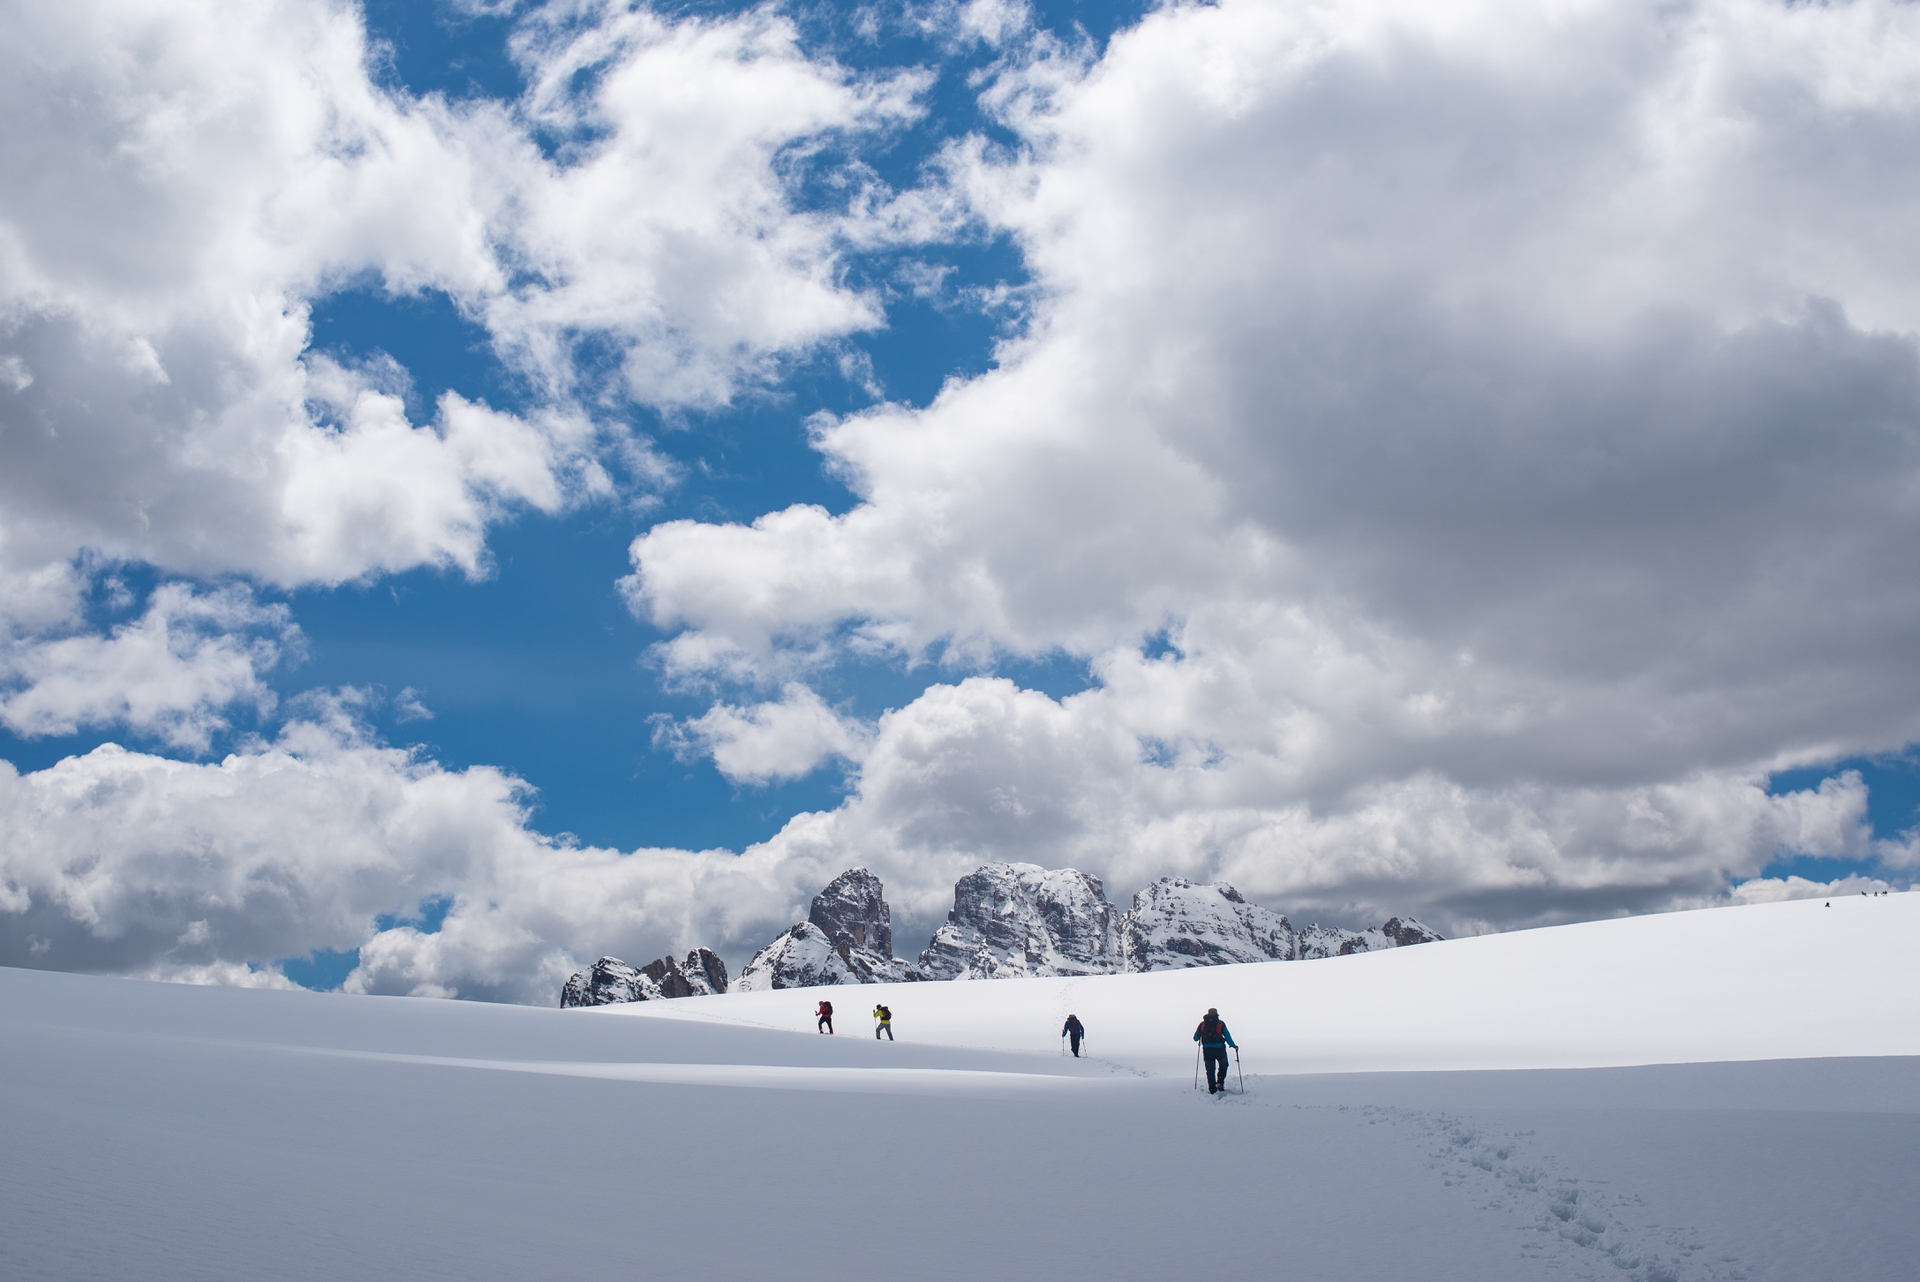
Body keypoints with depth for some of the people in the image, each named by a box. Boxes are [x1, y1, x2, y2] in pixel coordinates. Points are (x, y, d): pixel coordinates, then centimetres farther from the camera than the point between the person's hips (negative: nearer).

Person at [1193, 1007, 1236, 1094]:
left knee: (1210, 1070, 9)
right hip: (1219, 1049, -1)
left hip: (1207, 1050, 1)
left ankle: (1212, 1090, 3)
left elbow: (1195, 1038, 10)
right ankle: (1220, 1083, 7)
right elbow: (1228, 1037, 0)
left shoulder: (1202, 1024, 7)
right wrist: (1234, 1045, 14)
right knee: (1223, 1065, 22)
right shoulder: (1221, 1023, 2)